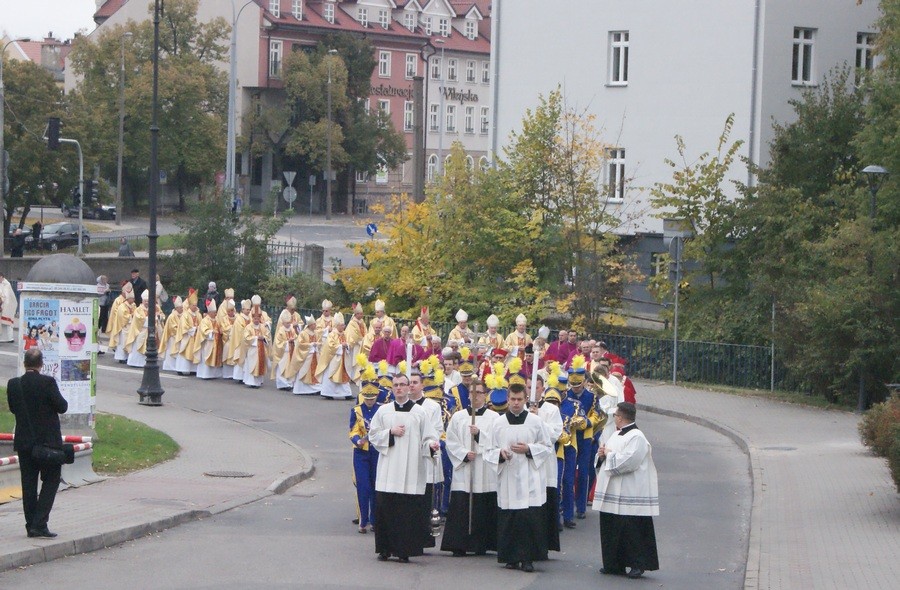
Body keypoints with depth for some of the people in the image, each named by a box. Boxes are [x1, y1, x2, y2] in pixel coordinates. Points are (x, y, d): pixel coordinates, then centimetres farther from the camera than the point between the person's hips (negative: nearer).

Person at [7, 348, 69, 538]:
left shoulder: (13, 384, -4)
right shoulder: (48, 382, -16)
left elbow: (13, 408, 7)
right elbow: (62, 407, -10)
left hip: (24, 442, 4)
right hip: (48, 440, -4)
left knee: (28, 483, 11)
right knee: (51, 481, 5)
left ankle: (31, 525, 12)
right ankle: (39, 524, -4)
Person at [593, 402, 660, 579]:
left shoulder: (637, 438, -13)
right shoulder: (617, 436, 17)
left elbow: (627, 462, -24)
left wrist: (609, 454, -11)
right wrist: (602, 455, 1)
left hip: (630, 494, -10)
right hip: (612, 493, 10)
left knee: (632, 530, -6)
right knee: (611, 529, 11)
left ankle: (638, 565, -1)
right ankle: (615, 564, 18)